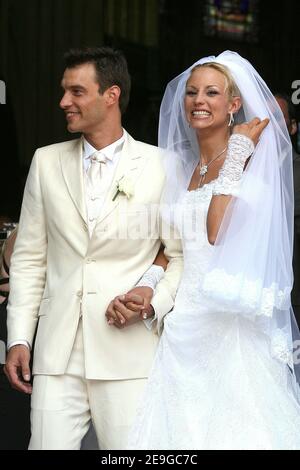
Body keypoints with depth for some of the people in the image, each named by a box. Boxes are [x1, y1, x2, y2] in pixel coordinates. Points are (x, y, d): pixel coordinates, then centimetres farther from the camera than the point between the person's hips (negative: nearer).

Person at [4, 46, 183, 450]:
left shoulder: (161, 166, 0)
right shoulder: (47, 162, 9)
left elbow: (185, 256, 6)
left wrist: (155, 303, -11)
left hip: (129, 351, -2)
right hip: (57, 352, 2)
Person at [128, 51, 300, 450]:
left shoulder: (251, 157, -5)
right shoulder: (181, 166, 15)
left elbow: (219, 231, -18)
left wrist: (235, 155, -14)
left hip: (229, 323, -6)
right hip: (183, 322, 6)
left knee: (232, 425, -4)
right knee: (181, 426, 5)